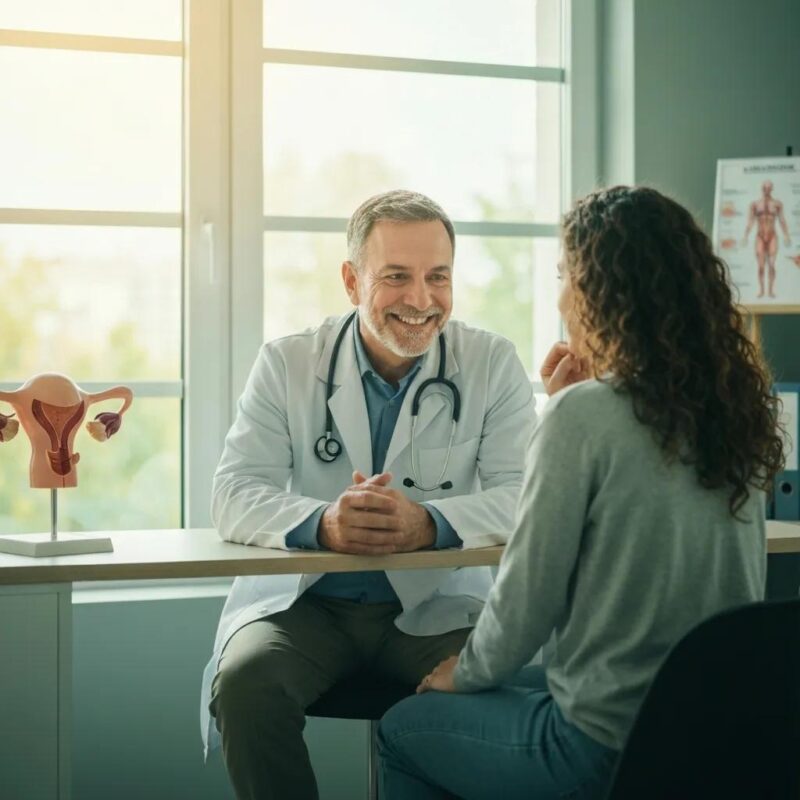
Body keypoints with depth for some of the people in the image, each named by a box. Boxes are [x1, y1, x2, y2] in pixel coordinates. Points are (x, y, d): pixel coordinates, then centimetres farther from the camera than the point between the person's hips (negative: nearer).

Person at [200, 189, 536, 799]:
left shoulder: (493, 365, -1)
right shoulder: (286, 365, 0)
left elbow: (523, 497, -11)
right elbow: (234, 497, -9)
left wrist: (428, 524, -33)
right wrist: (323, 525, -32)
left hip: (436, 607, 0)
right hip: (304, 603, 0)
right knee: (245, 679, -29)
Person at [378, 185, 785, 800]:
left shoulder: (585, 414, -20)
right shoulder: (739, 406, 1)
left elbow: (525, 596, -14)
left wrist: (466, 672, 6)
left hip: (606, 750, -7)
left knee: (404, 727, 18)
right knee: (498, 691, 32)